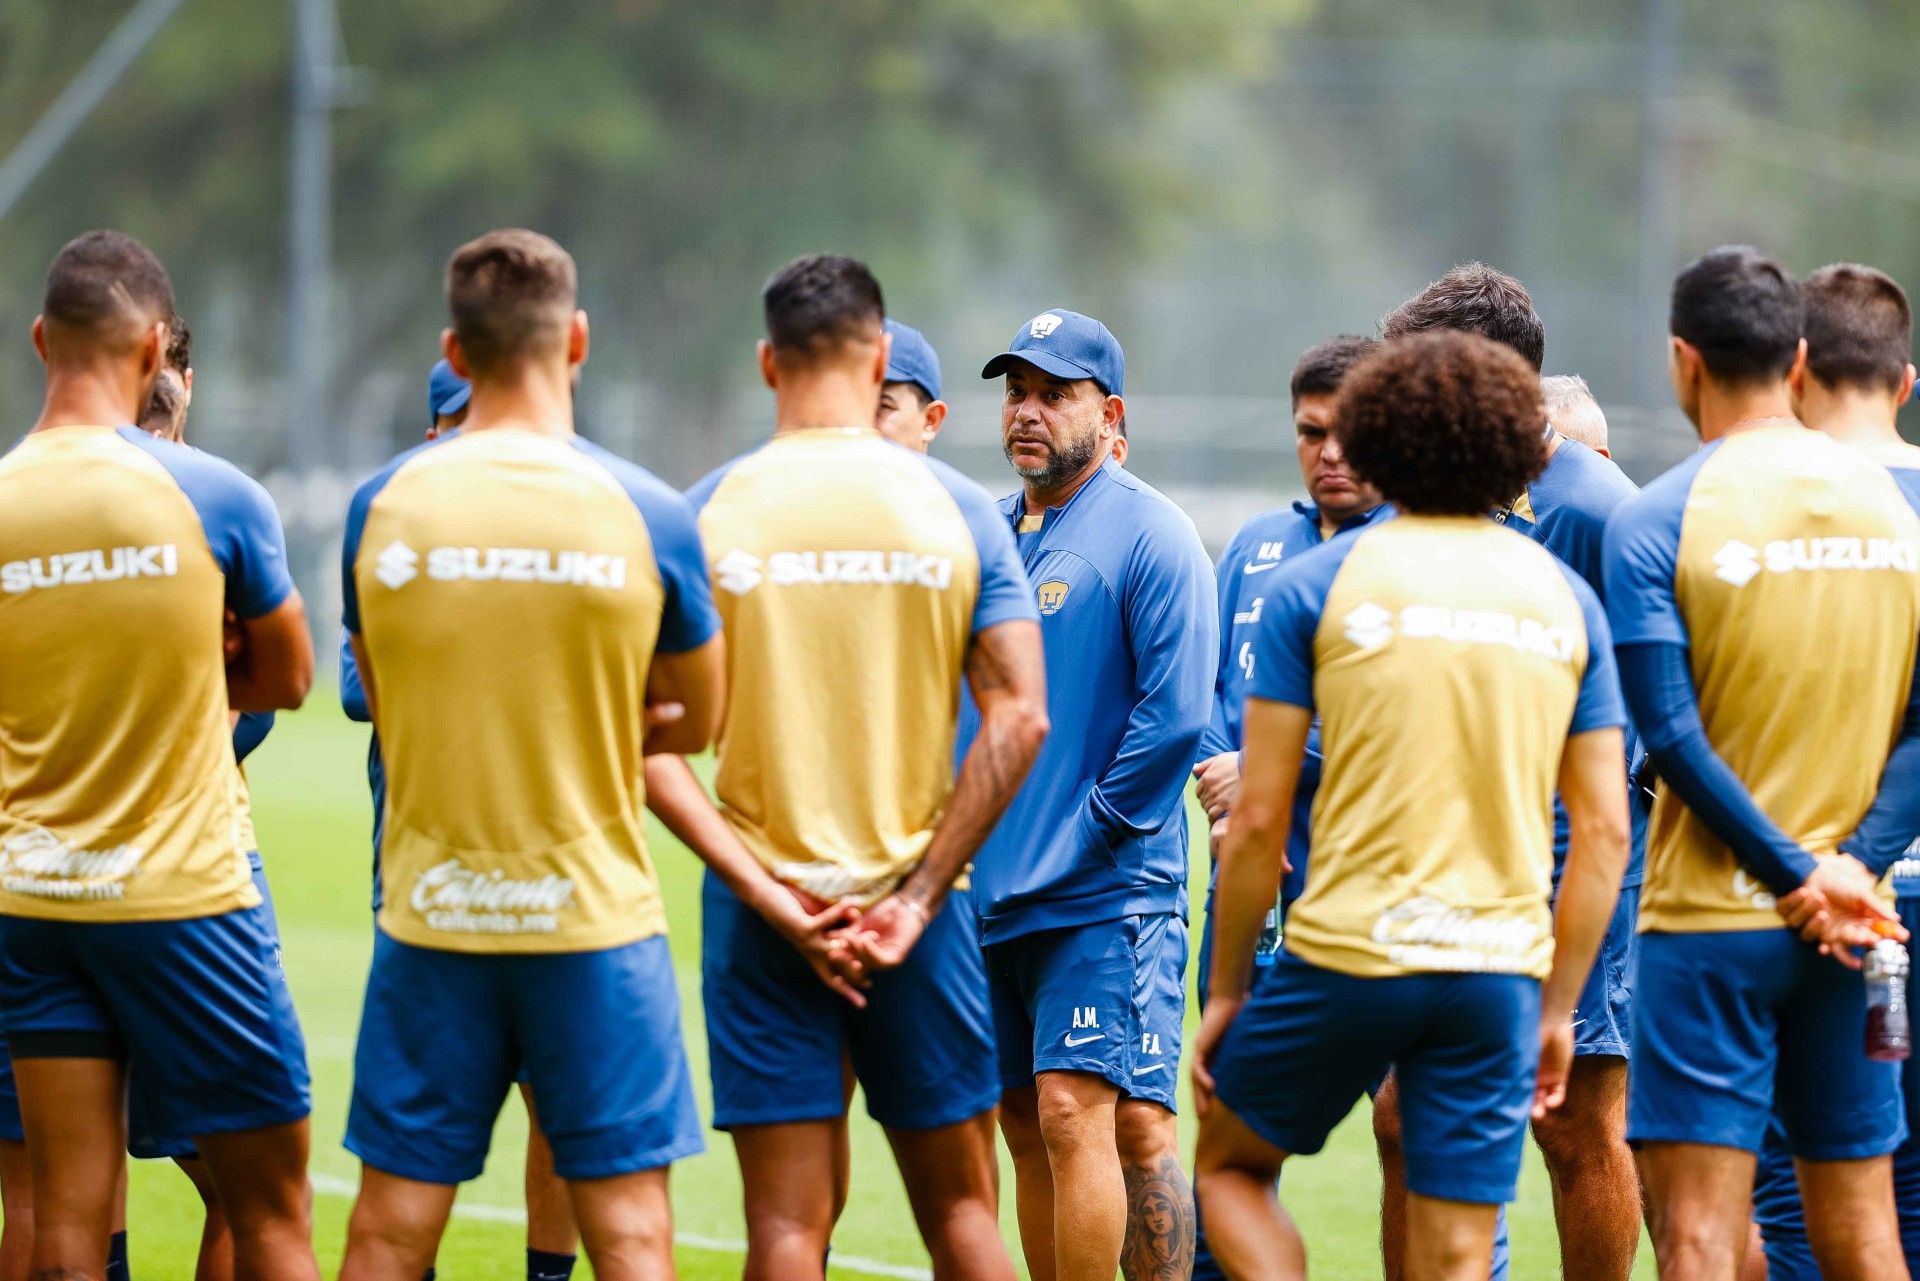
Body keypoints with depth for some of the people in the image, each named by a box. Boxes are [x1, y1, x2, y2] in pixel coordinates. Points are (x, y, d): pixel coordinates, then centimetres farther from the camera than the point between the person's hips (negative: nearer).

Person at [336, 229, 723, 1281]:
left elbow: (387, 711, 10)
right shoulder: (643, 513, -7)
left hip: (428, 915, 2)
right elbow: (699, 721, 7)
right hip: (595, 916, -1)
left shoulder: (381, 505, -2)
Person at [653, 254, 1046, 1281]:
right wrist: (920, 892, -5)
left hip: (762, 914, -1)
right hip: (912, 899, 1)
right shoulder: (954, 509, -1)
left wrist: (760, 882, -9)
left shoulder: (704, 514, -3)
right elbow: (1018, 716, -7)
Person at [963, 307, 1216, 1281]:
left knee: (1076, 1114, -14)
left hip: (1106, 896, -7)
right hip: (994, 892, 7)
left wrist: (1092, 828, -12)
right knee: (1028, 1129, 10)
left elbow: (1176, 710, -14)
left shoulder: (1148, 535, -7)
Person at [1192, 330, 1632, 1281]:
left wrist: (1226, 990, 7)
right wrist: (1558, 1007, 14)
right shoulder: (1564, 596, 8)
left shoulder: (1318, 584, -1)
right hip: (1500, 964, 3)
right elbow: (1603, 832, 6)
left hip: (1346, 954, -3)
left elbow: (1257, 820, -3)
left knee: (1228, 1165, 20)